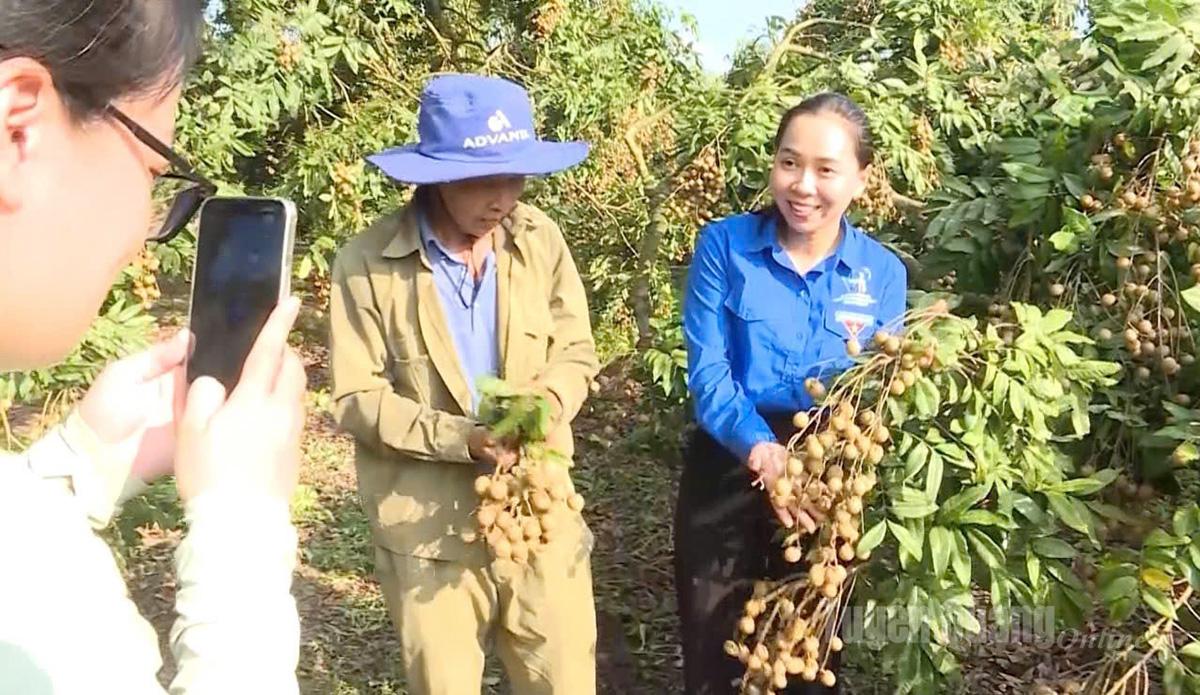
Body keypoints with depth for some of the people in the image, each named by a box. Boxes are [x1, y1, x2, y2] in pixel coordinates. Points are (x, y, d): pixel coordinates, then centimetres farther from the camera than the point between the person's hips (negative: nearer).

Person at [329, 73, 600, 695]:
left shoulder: (539, 237, -3)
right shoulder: (367, 263, -13)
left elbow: (577, 352, 4)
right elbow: (358, 400, -10)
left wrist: (548, 403, -17)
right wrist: (460, 438, -22)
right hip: (428, 533, -2)